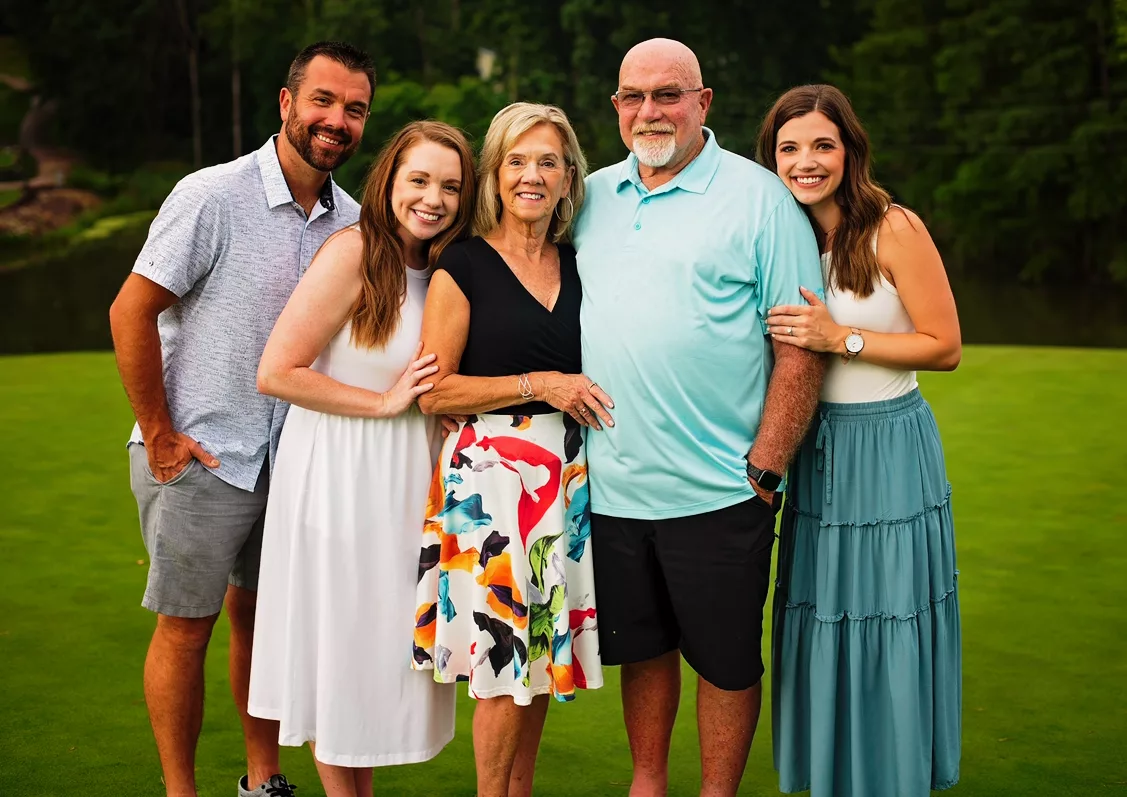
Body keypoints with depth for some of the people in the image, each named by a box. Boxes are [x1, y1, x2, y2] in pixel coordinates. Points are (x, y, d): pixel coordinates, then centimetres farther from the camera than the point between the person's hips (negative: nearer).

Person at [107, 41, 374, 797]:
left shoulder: (353, 222, 3)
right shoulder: (212, 196, -13)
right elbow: (130, 311, -12)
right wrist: (159, 434, -10)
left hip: (292, 456, 5)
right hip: (196, 457, -5)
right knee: (186, 627, 4)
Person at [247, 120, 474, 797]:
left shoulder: (444, 269, 5)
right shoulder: (354, 253, -17)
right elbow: (276, 372, -20)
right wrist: (383, 401, -17)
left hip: (408, 480, 7)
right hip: (341, 478, -7)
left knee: (385, 647, 16)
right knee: (340, 647, 5)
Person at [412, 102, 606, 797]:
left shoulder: (577, 265, 11)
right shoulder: (465, 268, -4)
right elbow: (433, 390, -8)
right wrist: (537, 385, -13)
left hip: (565, 474, 5)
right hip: (491, 472, -5)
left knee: (543, 654, 9)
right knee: (507, 657, -4)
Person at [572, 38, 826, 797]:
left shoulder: (758, 197, -5)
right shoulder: (591, 197, 10)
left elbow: (801, 349, -8)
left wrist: (764, 470, -12)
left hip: (716, 494, -4)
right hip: (611, 486, 5)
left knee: (725, 659, 7)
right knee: (640, 647, 18)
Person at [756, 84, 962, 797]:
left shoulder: (894, 229, -11)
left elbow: (946, 346, -12)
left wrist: (842, 338, -18)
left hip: (889, 447, -5)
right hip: (817, 450, 5)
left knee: (886, 633, 3)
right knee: (820, 629, 11)